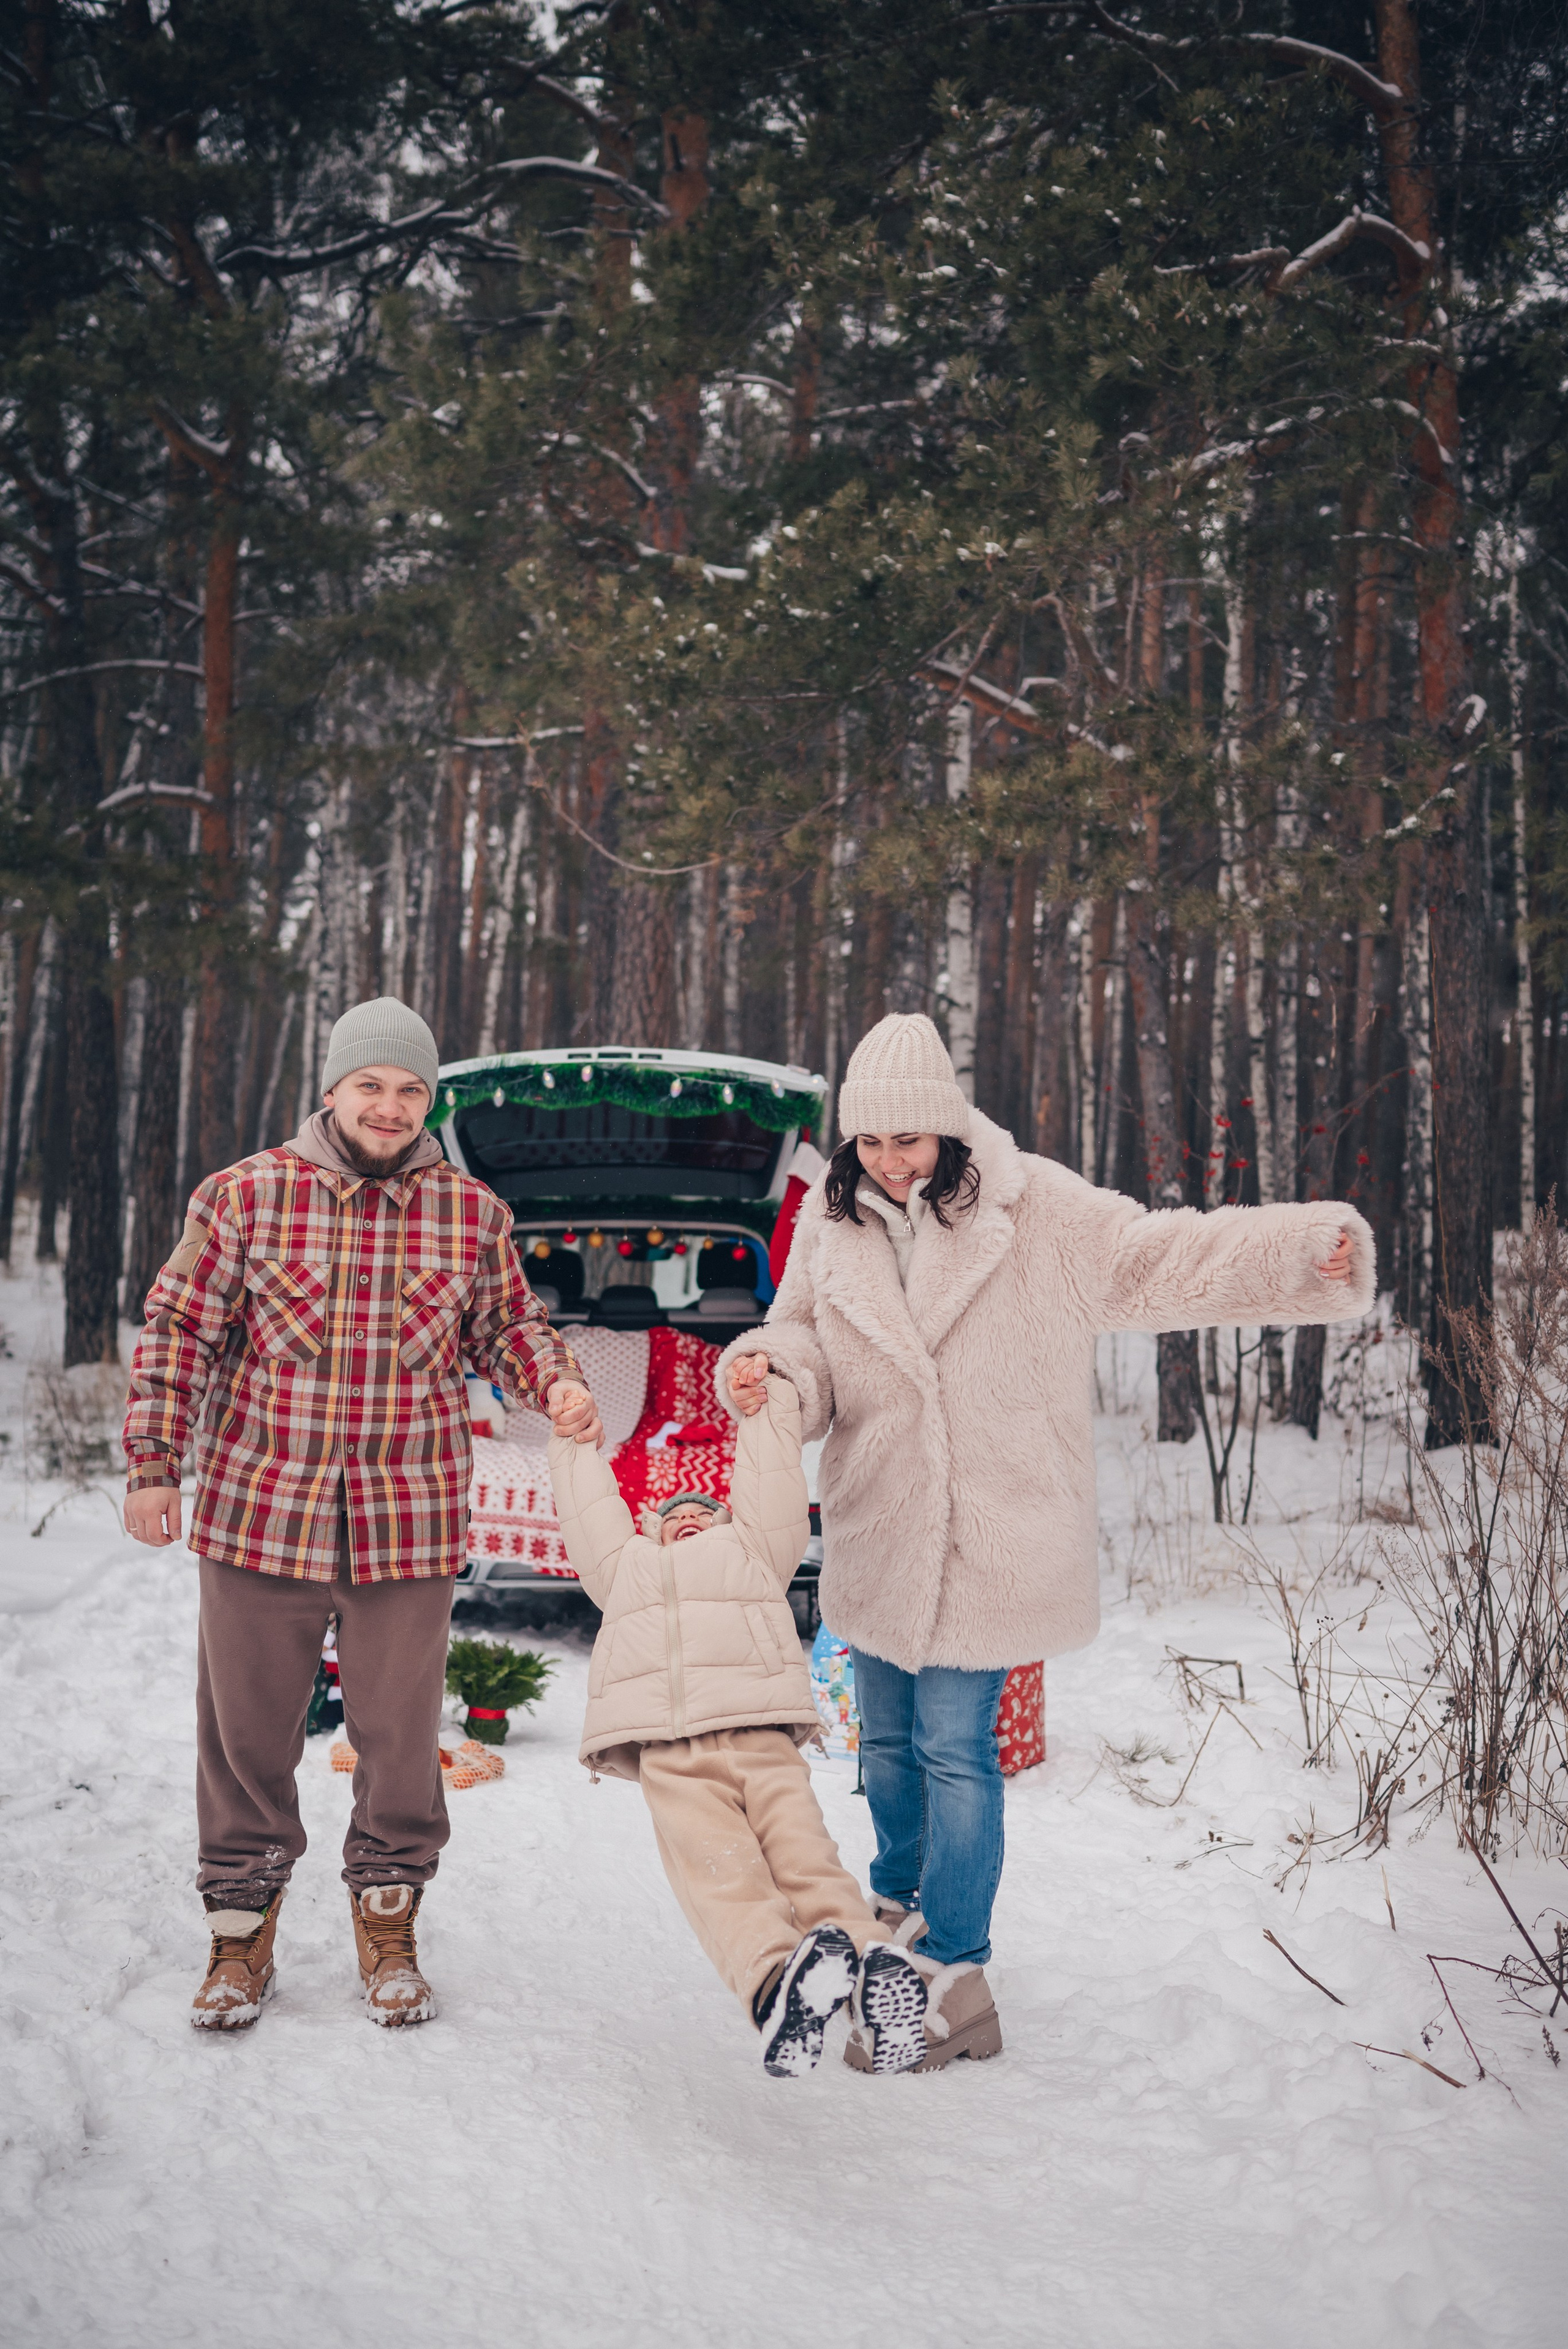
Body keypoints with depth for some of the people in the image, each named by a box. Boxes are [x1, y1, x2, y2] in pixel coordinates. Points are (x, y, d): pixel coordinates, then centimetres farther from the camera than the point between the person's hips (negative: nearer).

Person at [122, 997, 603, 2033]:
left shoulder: (472, 1213, 4)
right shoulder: (244, 1196, -1)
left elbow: (508, 1325, 15)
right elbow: (180, 1331, 3)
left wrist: (558, 1385, -5)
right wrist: (154, 1464, 0)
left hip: (409, 1526, 1)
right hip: (258, 1511, -1)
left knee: (399, 1734, 9)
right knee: (249, 1731, 8)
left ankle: (388, 1928, 27)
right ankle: (242, 1933, 25)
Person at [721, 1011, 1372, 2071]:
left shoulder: (1033, 1207, -10)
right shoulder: (830, 1223, 2)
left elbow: (1160, 1255, -10)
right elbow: (812, 1350, 6)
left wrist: (1309, 1244, -23)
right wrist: (765, 1367, -18)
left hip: (988, 1540, -5)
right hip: (877, 1536, 5)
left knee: (956, 1748, -5)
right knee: (889, 1739, 20)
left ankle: (951, 1980, 7)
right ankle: (901, 1906, 45)